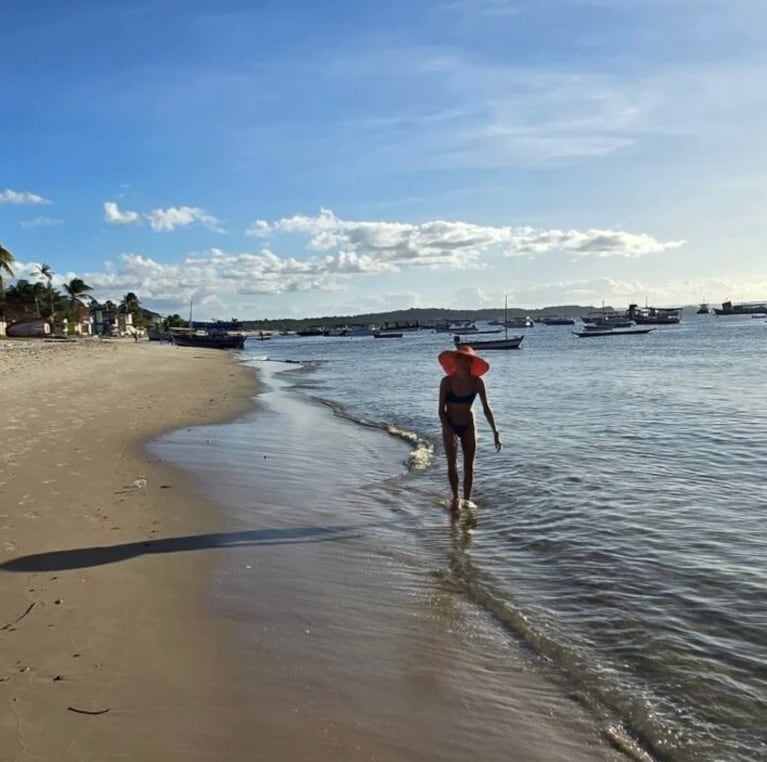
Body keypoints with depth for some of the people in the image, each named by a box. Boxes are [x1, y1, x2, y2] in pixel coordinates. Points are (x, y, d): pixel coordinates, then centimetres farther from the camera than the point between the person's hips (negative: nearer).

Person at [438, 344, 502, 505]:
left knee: (469, 466, 4)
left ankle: (467, 500, 17)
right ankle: (455, 497, 1)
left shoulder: (477, 382, -11)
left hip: (468, 426, 2)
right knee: (452, 463, -15)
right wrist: (448, 430, -22)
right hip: (450, 426, -2)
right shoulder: (447, 382, -15)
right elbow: (441, 410, -11)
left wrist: (495, 432, -11)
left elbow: (486, 409, -7)